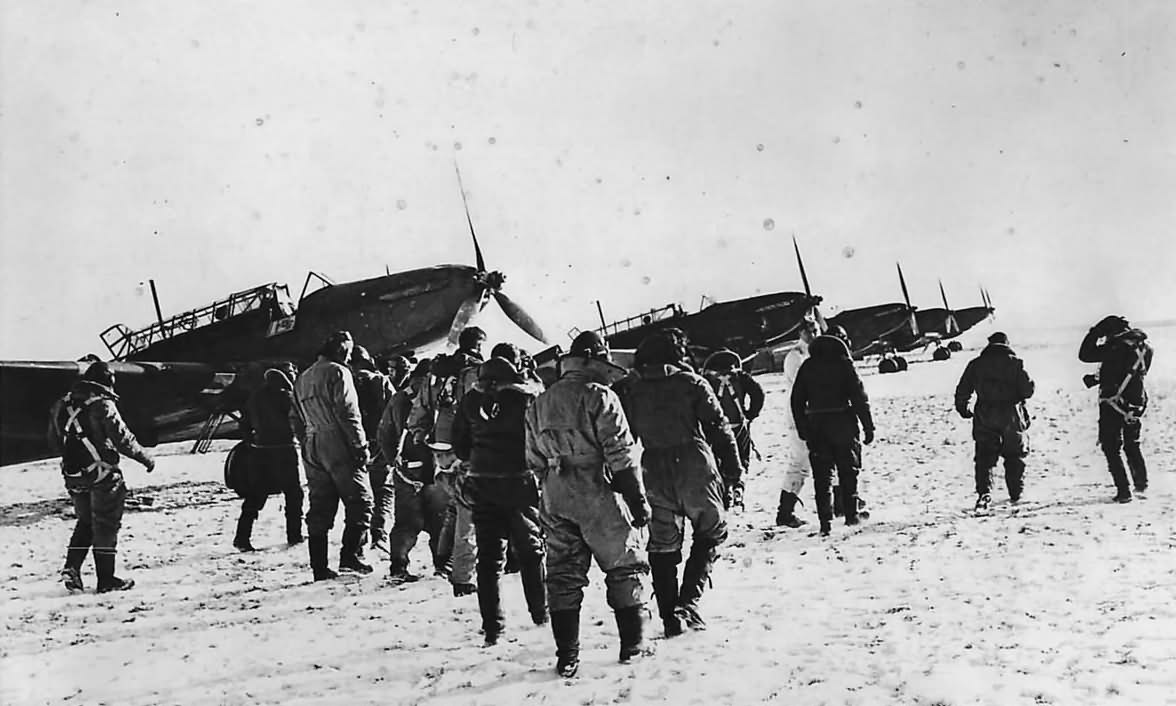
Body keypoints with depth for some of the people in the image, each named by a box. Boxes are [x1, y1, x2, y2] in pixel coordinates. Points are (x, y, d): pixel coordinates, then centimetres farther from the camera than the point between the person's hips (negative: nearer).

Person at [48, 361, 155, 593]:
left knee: (86, 521, 21)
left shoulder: (62, 405, 5)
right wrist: (145, 458, -3)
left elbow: (54, 442, 12)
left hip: (73, 476, 6)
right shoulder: (103, 405, -16)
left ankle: (72, 566, 6)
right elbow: (122, 438, -16)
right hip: (102, 475, -6)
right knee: (106, 525, 5)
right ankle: (106, 579, 8)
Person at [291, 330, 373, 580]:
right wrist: (360, 445, -12)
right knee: (360, 500, -2)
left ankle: (319, 567, 6)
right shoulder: (337, 372, -6)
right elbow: (348, 412, -13)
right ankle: (351, 554, -13)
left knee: (320, 509, 8)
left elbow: (297, 421, 19)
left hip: (312, 450, 8)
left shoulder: (302, 379, 18)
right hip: (339, 447, -7)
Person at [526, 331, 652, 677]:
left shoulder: (539, 404, 10)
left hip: (555, 501, 5)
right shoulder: (600, 397, -9)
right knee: (624, 566, 9)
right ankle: (633, 644, 12)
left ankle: (567, 656, 7)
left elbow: (535, 462, 14)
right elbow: (621, 456, -12)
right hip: (598, 495, -5)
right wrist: (638, 501, -8)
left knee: (564, 576, 9)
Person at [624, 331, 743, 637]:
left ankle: (670, 616, 8)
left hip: (655, 477, 3)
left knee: (663, 546, 13)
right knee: (711, 532, 13)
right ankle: (688, 602, -1)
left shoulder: (632, 393, 11)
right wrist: (734, 472, 1)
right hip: (696, 471, -3)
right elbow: (719, 428, -2)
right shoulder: (691, 383, 1)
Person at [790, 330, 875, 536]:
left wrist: (803, 430, 13)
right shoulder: (843, 363, -5)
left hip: (815, 425, 2)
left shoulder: (807, 367, 6)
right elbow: (859, 397, -8)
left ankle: (825, 522, -4)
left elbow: (796, 401, 7)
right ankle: (851, 513, 13)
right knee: (849, 469, 13)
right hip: (843, 424, -2)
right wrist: (868, 426, -3)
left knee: (822, 476, 4)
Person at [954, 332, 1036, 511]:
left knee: (984, 457, 1)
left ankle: (984, 493, -16)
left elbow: (963, 390, 4)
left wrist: (962, 408, 17)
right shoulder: (1015, 363, 0)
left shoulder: (976, 363, 5)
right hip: (1011, 415, -1)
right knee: (1016, 455, 16)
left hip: (984, 417, 1)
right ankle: (1016, 493, 21)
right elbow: (1028, 389, -5)